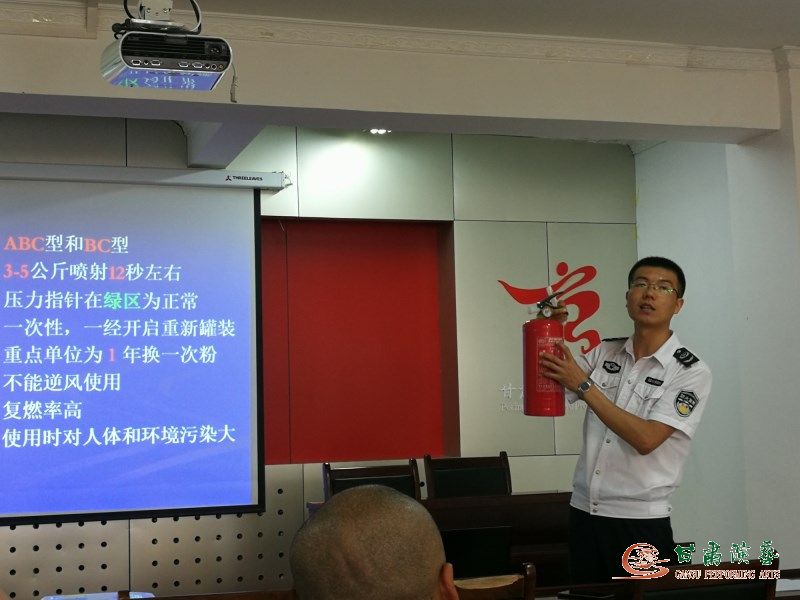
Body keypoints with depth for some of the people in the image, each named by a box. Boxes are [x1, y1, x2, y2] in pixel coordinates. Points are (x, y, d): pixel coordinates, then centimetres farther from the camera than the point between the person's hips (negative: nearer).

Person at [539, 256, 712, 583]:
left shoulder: (692, 372, -9)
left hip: (641, 522, -4)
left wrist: (585, 387, -19)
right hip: (583, 512, 5)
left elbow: (645, 439, -18)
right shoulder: (604, 353, 6)